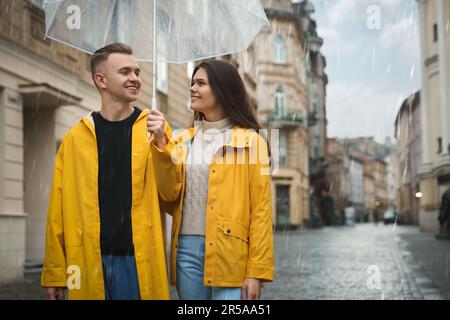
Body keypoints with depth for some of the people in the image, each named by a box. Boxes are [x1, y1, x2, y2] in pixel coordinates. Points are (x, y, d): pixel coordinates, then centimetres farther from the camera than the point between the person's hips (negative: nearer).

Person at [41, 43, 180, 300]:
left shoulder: (154, 127, 4)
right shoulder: (76, 137, 5)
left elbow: (170, 193, -1)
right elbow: (60, 207, 3)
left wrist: (160, 145, -15)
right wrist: (54, 273, 1)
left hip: (139, 259, 0)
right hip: (89, 260, 1)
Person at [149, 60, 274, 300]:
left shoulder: (250, 141, -1)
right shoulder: (184, 141, 12)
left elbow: (260, 210, -5)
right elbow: (170, 199, 3)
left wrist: (256, 271, -11)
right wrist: (161, 145, -5)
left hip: (230, 253, -4)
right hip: (187, 248, 4)